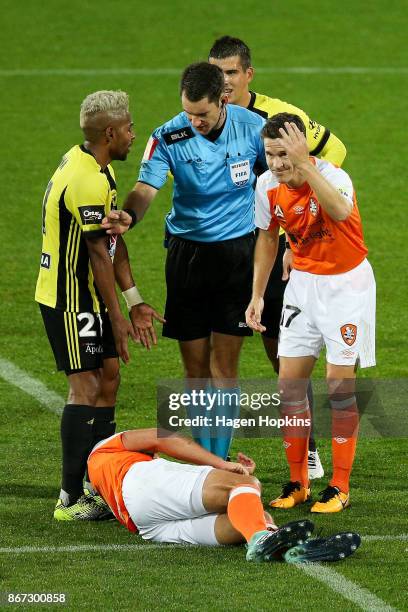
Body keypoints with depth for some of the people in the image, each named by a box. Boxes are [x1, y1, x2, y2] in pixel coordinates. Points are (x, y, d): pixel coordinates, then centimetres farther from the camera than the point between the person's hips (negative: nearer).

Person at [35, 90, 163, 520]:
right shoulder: (87, 181, -23)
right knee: (86, 387, -9)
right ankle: (70, 498, -8)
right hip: (70, 299, -10)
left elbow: (112, 241, 13)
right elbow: (98, 252, -20)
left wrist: (134, 301, 12)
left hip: (87, 295, 10)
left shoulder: (96, 169, 11)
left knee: (108, 378, 14)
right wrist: (116, 317, -14)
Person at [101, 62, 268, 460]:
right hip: (186, 252, 1)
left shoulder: (253, 128, -8)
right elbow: (146, 189, -19)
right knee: (195, 366, 5)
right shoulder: (168, 137, -10)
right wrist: (127, 216, -41)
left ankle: (220, 462, 1)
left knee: (224, 365, -4)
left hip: (237, 251, -1)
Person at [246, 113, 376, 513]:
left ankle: (340, 488, 4)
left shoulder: (333, 177, -25)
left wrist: (304, 165, -52)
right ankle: (297, 483, 12)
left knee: (340, 386, -5)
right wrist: (257, 295, 7)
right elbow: (267, 238, 10)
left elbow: (341, 212, -49)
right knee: (289, 385, 1)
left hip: (347, 282, -5)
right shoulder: (268, 186, -7)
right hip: (303, 281, 5)